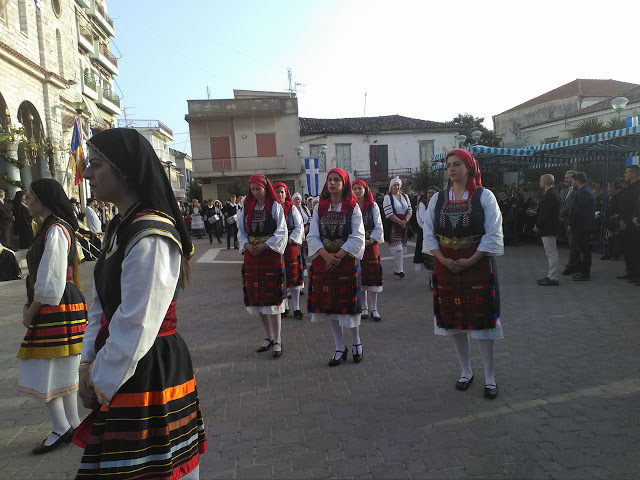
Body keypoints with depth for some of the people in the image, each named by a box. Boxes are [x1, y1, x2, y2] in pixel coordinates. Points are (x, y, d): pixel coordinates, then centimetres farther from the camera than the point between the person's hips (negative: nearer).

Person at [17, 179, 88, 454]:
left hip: (56, 308, -10)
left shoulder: (55, 230, -17)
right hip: (63, 306, 10)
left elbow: (50, 281, -20)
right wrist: (31, 305, 12)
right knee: (63, 369, 15)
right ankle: (72, 425, 25)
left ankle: (62, 428, 12)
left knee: (46, 371, 0)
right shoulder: (54, 227, 15)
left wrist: (32, 310, -10)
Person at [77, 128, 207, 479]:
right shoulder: (118, 229, 9)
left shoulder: (150, 236, -21)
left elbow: (136, 326, -22)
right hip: (118, 374, 9)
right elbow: (101, 305, 13)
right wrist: (88, 365, 4)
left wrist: (100, 384, -9)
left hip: (149, 375, -9)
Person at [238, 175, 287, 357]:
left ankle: (277, 340, 4)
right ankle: (269, 336, 23)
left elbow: (281, 232, -8)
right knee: (257, 298, 9)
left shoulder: (275, 207, -3)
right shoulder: (247, 208, 11)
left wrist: (264, 246, -15)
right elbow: (241, 230, 11)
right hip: (251, 256, 5)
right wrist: (247, 245, -7)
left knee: (272, 297, -5)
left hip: (271, 255, -5)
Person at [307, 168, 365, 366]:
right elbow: (313, 236, 0)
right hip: (323, 261, 3)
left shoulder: (353, 207, -1)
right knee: (328, 304, 6)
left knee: (347, 303, 2)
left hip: (346, 259, -3)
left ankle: (356, 341, 28)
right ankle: (340, 348, 21)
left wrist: (338, 256, -17)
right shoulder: (319, 207, 6)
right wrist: (326, 255, -16)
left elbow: (357, 236, -7)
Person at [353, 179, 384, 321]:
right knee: (359, 277, 3)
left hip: (371, 244, 0)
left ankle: (373, 309, 8)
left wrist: (370, 241, -10)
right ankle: (364, 308, 15)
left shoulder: (373, 206, 4)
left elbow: (378, 226, 1)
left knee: (372, 276, 0)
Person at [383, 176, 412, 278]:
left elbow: (410, 211, 11)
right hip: (393, 225, -6)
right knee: (398, 248, -12)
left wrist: (406, 221, -8)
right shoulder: (388, 197, -2)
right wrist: (400, 222, -13)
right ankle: (399, 270, -10)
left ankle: (396, 269, 15)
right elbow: (389, 213, -12)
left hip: (404, 225, 6)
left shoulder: (405, 197, 16)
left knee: (401, 248, 7)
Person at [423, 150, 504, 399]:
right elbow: (429, 233, 5)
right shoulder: (438, 199, 6)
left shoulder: (485, 196, -2)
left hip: (477, 266, -3)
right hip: (446, 266, 3)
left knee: (481, 320, 1)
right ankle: (466, 371, 26)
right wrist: (443, 259, -8)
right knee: (454, 321, 9)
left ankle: (489, 376, 16)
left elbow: (493, 234, -7)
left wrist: (470, 260, -14)